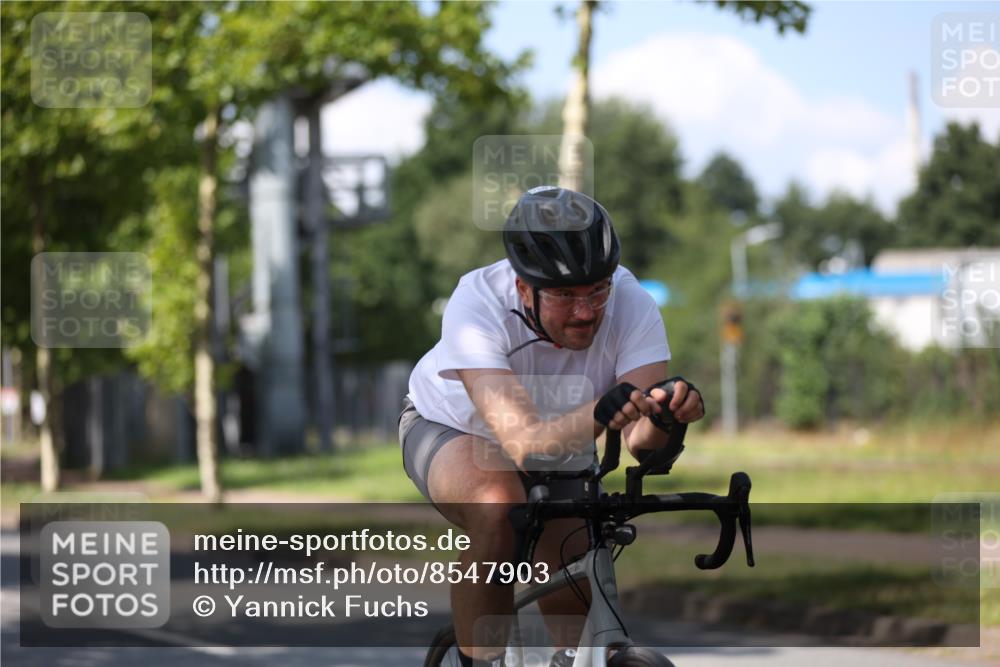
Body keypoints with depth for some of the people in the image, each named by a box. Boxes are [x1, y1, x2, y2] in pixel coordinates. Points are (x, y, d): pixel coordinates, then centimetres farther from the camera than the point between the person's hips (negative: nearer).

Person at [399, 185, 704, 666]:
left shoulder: (630, 304, -30)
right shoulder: (477, 306, -38)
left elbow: (641, 438, -39)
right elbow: (525, 442, -49)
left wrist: (667, 413, -62)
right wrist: (597, 414, -69)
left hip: (563, 443, 3)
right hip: (452, 428, -3)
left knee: (575, 620, -13)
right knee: (499, 504, -36)